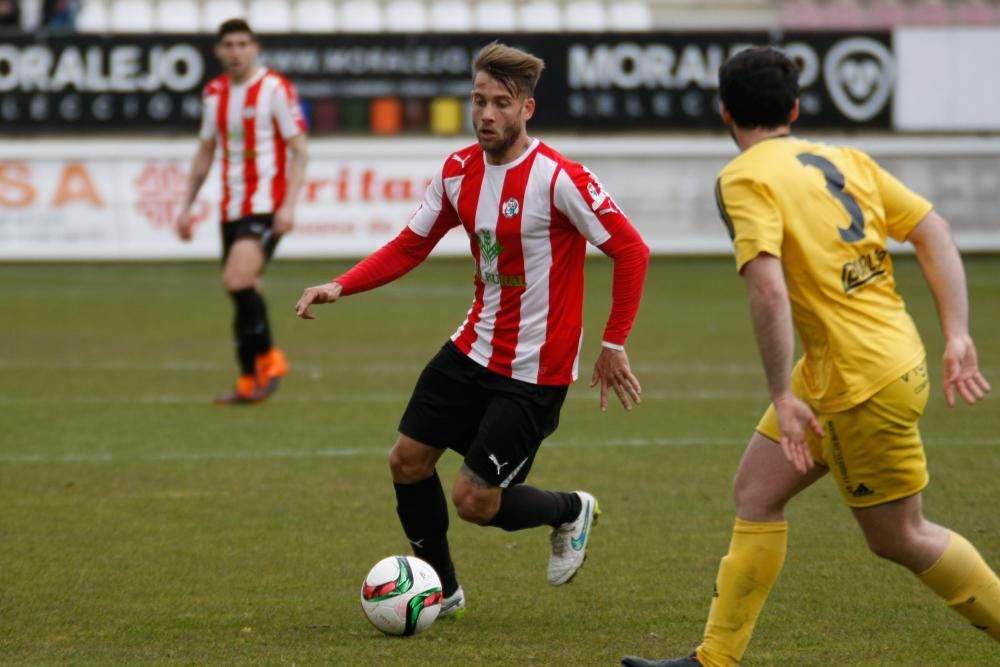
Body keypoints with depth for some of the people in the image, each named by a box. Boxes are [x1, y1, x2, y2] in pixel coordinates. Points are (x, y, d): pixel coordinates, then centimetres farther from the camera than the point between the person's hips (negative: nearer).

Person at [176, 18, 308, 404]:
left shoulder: (275, 89, -8)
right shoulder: (215, 92, 11)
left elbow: (299, 151, -9)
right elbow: (205, 152, 22)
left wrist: (288, 205, -18)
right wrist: (187, 206, 18)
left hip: (266, 206, -7)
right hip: (232, 208, 7)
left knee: (238, 280, -23)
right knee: (242, 290, 9)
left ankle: (267, 358, -6)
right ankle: (250, 380, 18)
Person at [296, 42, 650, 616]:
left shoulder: (557, 179, -21)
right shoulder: (459, 171, -1)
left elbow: (631, 250, -18)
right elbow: (411, 246, 9)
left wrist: (614, 346, -16)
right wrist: (340, 287, -6)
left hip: (535, 369, -7)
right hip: (475, 348, 7)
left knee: (474, 500, -8)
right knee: (408, 460, 7)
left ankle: (571, 511, 24)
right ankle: (442, 590, 27)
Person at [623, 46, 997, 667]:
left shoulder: (745, 178, -12)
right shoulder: (845, 160, 10)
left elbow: (768, 289, -25)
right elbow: (934, 232, 7)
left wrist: (784, 396, -22)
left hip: (866, 381, -9)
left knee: (898, 537, 6)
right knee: (756, 492, 13)